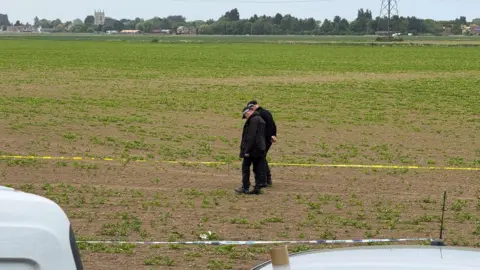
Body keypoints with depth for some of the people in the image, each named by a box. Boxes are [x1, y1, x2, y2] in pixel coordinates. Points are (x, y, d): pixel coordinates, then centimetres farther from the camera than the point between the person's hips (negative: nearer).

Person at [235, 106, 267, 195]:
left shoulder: (253, 120, -14)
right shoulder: (261, 120, 17)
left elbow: (251, 136, -21)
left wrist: (247, 150, -20)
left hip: (252, 149, -9)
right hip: (260, 149, 10)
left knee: (245, 168, 0)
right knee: (259, 169, 7)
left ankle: (245, 187, 2)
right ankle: (258, 187, 8)